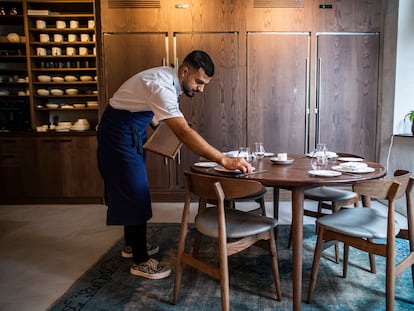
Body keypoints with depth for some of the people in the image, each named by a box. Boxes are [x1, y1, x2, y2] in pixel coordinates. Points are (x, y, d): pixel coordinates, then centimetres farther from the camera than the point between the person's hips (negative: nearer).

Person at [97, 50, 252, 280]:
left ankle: (132, 244, 32)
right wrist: (224, 160, -45)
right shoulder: (161, 86, -31)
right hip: (118, 133, -10)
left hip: (131, 131, 10)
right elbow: (184, 132, -42)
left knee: (131, 190, 17)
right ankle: (140, 261, 4)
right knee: (135, 193, -7)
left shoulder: (169, 80, 0)